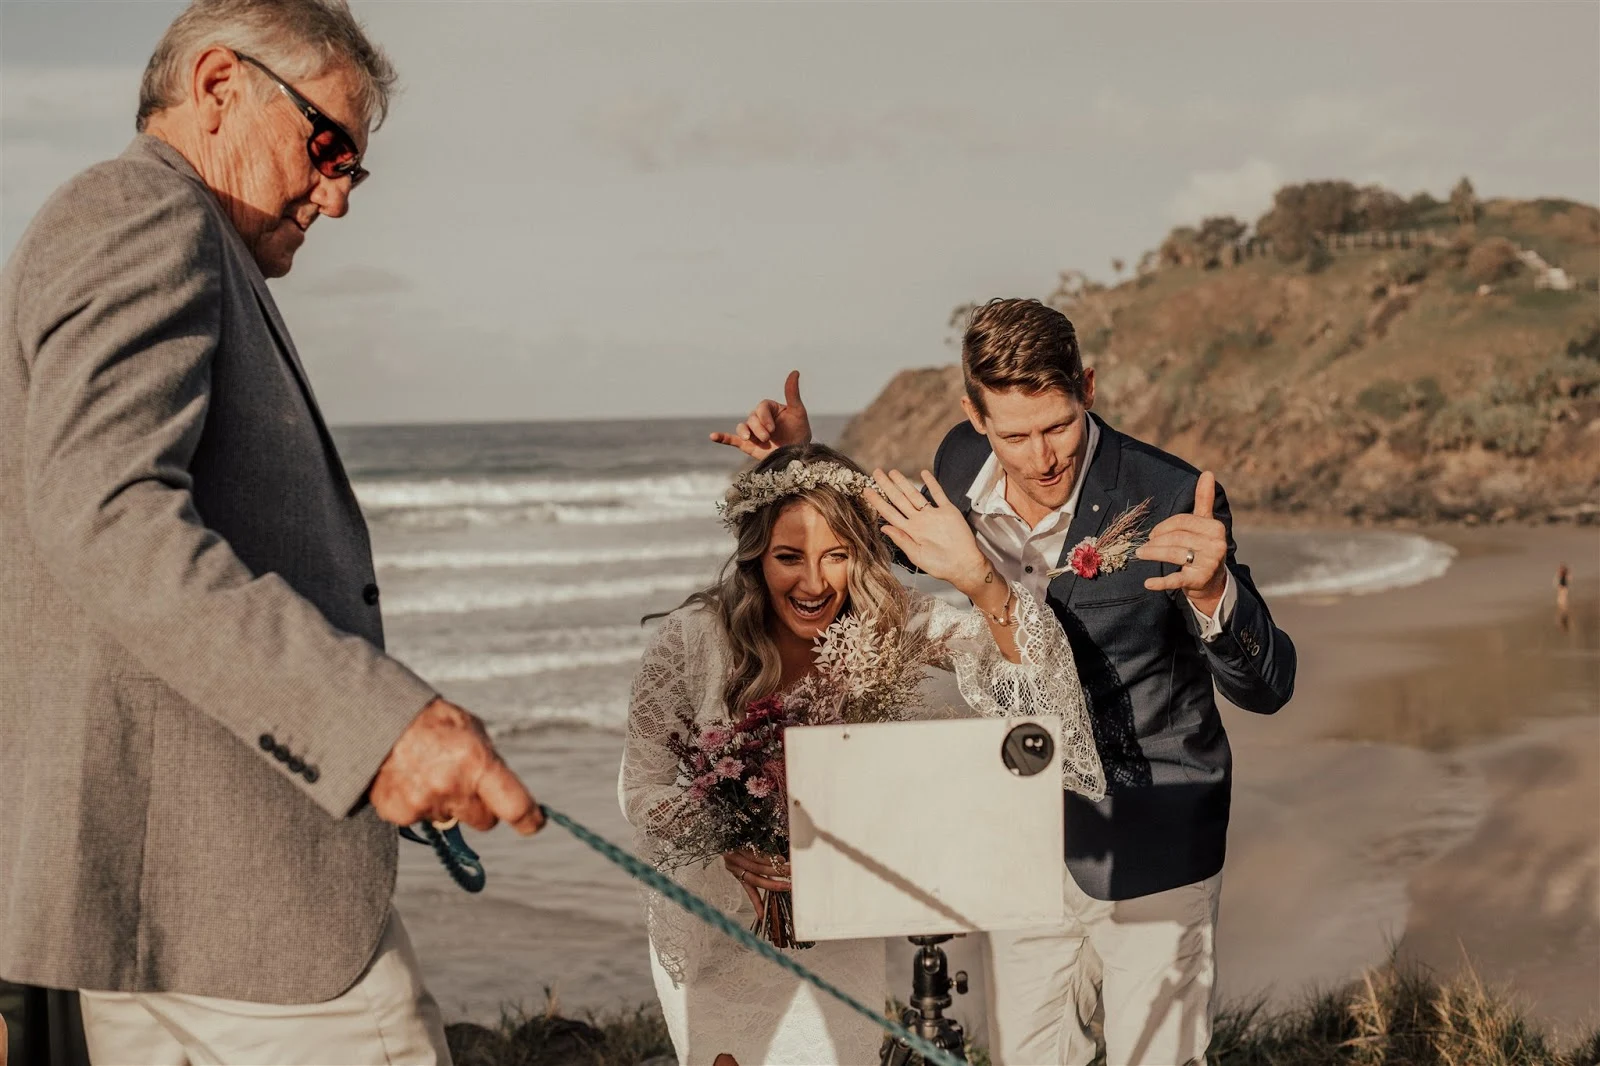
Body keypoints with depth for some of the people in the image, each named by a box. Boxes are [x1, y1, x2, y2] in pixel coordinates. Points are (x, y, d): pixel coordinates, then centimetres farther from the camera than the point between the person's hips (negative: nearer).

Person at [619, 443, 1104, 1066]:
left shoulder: (885, 619, -18)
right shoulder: (692, 640, -22)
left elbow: (1023, 664, -28)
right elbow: (644, 785, -14)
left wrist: (977, 578, -46)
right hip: (718, 933, -1)